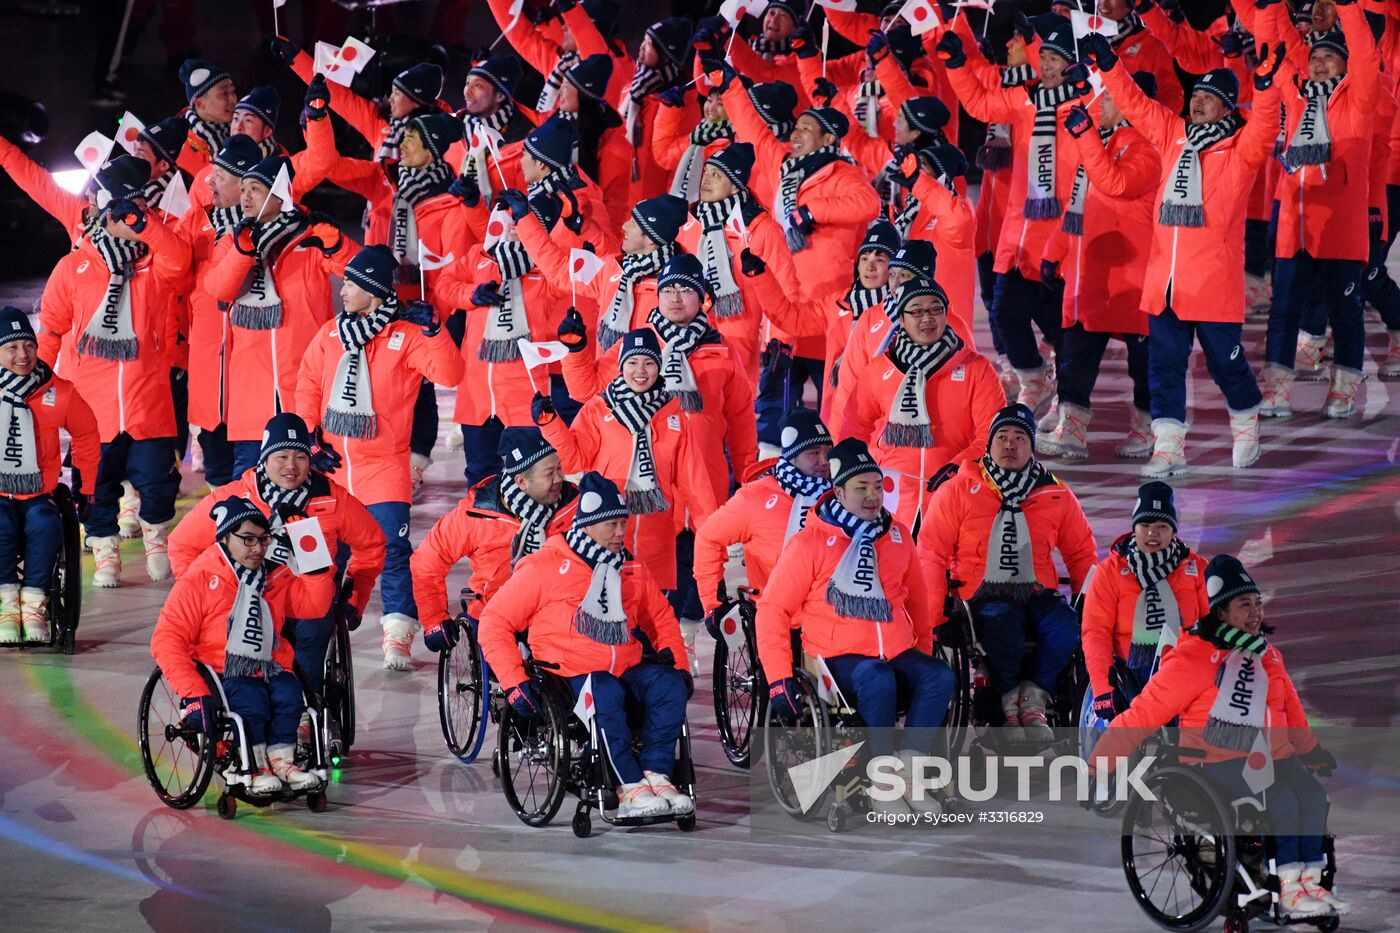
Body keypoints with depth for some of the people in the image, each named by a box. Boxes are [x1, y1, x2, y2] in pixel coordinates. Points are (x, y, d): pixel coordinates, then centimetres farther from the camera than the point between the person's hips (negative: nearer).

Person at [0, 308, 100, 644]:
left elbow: (86, 434, 16)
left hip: (38, 494, 1)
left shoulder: (58, 393, 1)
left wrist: (85, 487, 16)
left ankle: (33, 605, -22)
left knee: (46, 526, -31)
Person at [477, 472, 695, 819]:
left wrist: (679, 664, 15)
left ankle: (655, 775, -20)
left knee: (669, 685, -23)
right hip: (568, 674, -5)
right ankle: (630, 789, -33)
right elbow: (495, 622, -1)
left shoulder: (632, 568, 15)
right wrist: (515, 683, -11)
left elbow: (661, 617, 30)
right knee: (606, 694, -37)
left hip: (626, 670, 5)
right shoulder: (546, 568, -1)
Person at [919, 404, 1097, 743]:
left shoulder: (1056, 494, 11)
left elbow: (1082, 553, 20)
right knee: (1002, 624, -36)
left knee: (1066, 627, -31)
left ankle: (1033, 698, -11)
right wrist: (933, 615, -7)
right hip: (983, 597, -2)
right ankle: (1009, 702, -14)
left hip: (1037, 596, 2)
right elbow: (931, 553, 3)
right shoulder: (958, 491, 4)